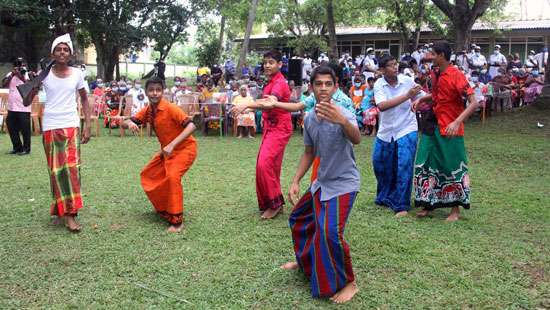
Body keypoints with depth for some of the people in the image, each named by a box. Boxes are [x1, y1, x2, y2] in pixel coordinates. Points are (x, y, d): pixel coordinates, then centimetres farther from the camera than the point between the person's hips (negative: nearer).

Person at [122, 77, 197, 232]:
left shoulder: (170, 108, -23)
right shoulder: (147, 111, -2)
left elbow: (191, 126, -32)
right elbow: (124, 123, 0)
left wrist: (172, 145, -39)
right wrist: (130, 123, -26)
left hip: (185, 148, -8)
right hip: (166, 150, 8)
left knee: (172, 176, -29)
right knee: (147, 175, 14)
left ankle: (176, 221, -19)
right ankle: (163, 208, 34)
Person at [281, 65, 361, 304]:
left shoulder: (343, 114, -21)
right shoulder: (309, 119, -1)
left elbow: (356, 140, -43)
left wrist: (343, 121, -63)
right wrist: (295, 181, 7)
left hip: (344, 183, -8)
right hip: (322, 182, 8)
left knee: (331, 233, -21)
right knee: (298, 218, 20)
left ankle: (348, 283, 1)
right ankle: (305, 260, 46)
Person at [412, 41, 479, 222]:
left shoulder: (456, 76, -17)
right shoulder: (435, 74, 6)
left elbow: (474, 103, -22)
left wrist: (457, 122, -33)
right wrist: (421, 99, 7)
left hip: (450, 130, -7)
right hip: (433, 127, 7)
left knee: (453, 168, 2)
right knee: (426, 165, 8)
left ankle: (455, 209, 16)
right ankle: (428, 205, 20)